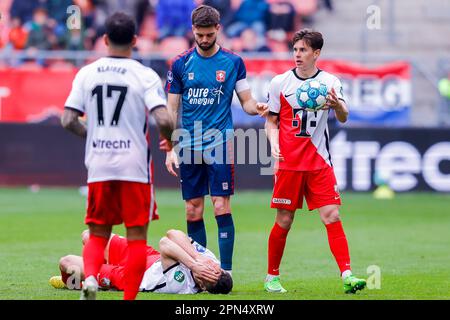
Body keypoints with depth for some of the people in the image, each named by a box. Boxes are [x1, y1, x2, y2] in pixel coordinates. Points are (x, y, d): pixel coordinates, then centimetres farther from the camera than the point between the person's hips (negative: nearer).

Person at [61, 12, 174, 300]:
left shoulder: (86, 74, 3)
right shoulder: (145, 76, -6)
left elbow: (69, 120, 0)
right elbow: (164, 120, -17)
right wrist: (170, 140, 5)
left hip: (98, 167, 3)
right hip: (134, 167, -3)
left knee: (98, 233, 14)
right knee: (137, 235, 6)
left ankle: (90, 277, -12)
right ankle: (130, 297, 2)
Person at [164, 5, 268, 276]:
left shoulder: (233, 62, 2)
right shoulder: (181, 64, 5)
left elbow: (246, 101, 6)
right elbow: (172, 109, 7)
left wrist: (257, 108, -18)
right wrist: (170, 149, 0)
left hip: (220, 144, -2)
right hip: (189, 148, 2)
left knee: (222, 208, -8)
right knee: (193, 213, 4)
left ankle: (225, 272, -6)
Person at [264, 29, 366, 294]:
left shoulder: (330, 82, 4)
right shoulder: (280, 82, 4)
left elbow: (343, 118, -6)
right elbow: (272, 121, 10)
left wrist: (337, 104, -29)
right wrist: (274, 144, -9)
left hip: (319, 163, 0)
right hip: (288, 163, 0)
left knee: (332, 216, -9)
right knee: (284, 221, 2)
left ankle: (347, 274, -14)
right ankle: (272, 277, 15)